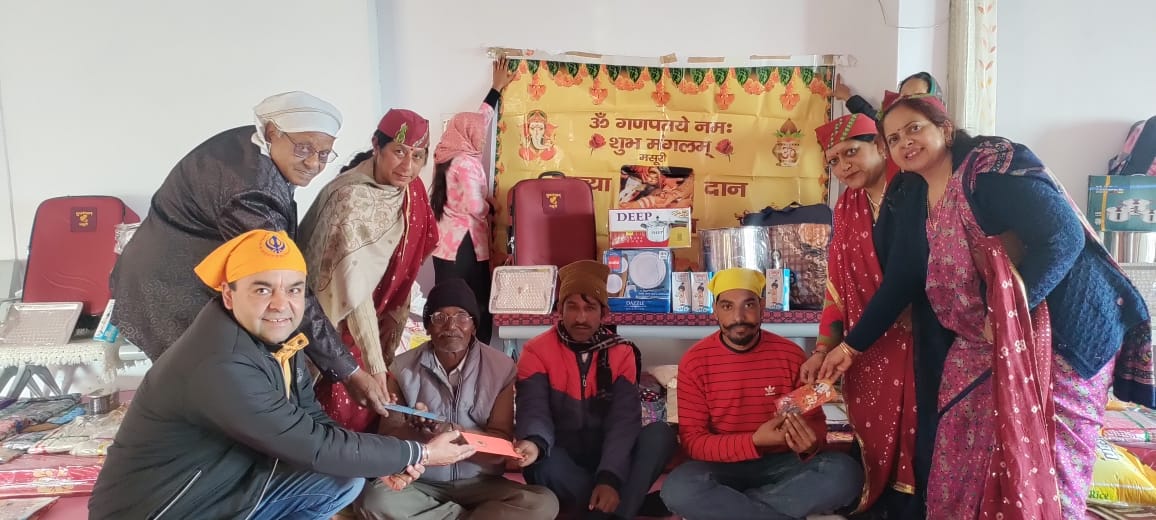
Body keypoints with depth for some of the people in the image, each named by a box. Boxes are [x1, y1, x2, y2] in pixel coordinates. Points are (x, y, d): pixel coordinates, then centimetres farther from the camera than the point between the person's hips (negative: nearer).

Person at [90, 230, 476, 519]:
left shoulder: (275, 340, -4)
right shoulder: (222, 367, -30)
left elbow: (313, 424, 3)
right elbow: (315, 447, -26)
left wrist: (388, 461, -13)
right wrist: (421, 454, -17)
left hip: (226, 488, 8)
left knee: (345, 478, 0)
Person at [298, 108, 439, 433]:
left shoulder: (410, 189, -6)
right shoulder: (353, 201, -31)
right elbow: (355, 292, -32)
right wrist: (374, 364, -33)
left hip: (374, 312, 7)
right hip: (333, 323, -7)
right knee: (342, 412, 3)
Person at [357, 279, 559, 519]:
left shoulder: (501, 367, -2)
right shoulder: (403, 367, 0)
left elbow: (502, 443, -6)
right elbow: (388, 436, -3)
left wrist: (453, 432, -25)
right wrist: (418, 432, -26)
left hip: (481, 484, 0)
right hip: (420, 484, 1)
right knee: (374, 500, -31)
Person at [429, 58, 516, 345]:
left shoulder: (450, 155, 10)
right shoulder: (465, 162, -16)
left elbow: (480, 117, 20)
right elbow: (475, 206, -20)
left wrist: (497, 88, 27)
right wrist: (492, 205, 2)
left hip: (446, 242, 9)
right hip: (464, 244, -9)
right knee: (475, 310, -1)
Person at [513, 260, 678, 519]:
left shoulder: (621, 353, -2)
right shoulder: (536, 351, -7)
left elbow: (624, 419, -14)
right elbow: (534, 410, -21)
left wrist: (610, 476, -31)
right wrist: (535, 444, -47)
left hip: (608, 457, 2)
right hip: (562, 460, -2)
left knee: (660, 434, -24)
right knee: (546, 464, -36)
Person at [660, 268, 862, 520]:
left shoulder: (791, 355, -4)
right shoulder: (694, 362, -9)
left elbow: (816, 421, 3)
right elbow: (692, 440, -10)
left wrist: (810, 442, -24)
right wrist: (755, 441, -26)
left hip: (781, 463, 2)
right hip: (724, 466, -2)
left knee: (845, 473, -26)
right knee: (679, 489, -34)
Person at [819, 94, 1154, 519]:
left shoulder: (994, 167, -15)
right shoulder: (914, 198, 7)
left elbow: (1064, 236, -23)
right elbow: (900, 278, 11)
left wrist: (1007, 313, -28)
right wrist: (853, 345, 12)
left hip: (1060, 333, -7)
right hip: (981, 346, 7)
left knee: (1045, 468, 1)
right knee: (962, 467, 8)